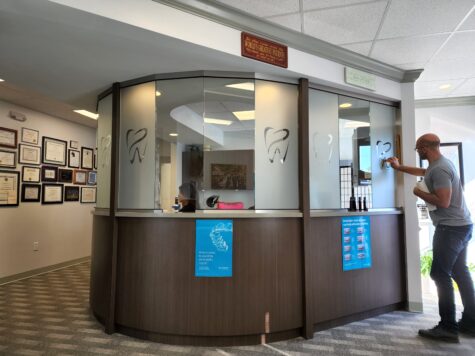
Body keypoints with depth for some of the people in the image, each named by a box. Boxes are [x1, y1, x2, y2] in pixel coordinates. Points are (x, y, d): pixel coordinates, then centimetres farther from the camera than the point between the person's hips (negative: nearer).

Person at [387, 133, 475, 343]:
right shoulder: (439, 164, 14)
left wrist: (419, 193, -11)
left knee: (441, 274, -8)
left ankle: (448, 328, -3)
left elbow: (443, 201, -25)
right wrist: (399, 167, 38)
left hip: (451, 228, -11)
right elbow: (422, 172, 34)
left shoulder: (439, 169, -19)